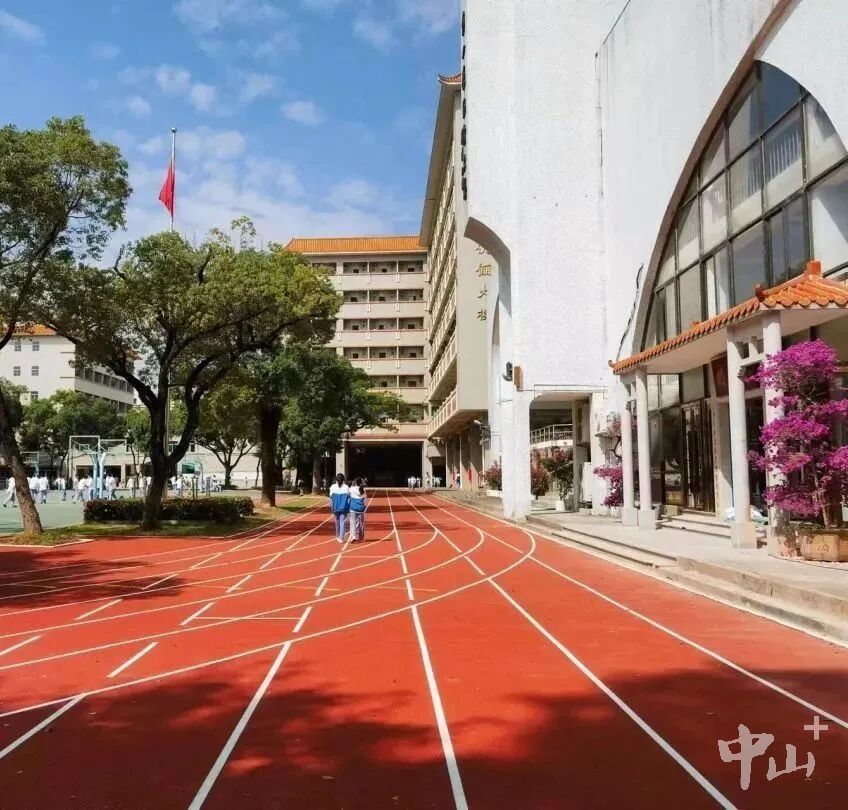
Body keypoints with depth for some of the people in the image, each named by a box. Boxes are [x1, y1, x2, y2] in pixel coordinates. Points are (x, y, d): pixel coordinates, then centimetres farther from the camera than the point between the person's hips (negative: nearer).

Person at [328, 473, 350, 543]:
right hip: (344, 508, -2)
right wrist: (348, 509, 4)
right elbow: (349, 498, -4)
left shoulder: (333, 487, -4)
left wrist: (331, 508, 5)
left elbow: (331, 498, -2)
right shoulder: (346, 487, -6)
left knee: (337, 522, 17)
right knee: (342, 523, 1)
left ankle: (338, 536, 32)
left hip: (336, 508, 2)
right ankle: (341, 538, -7)